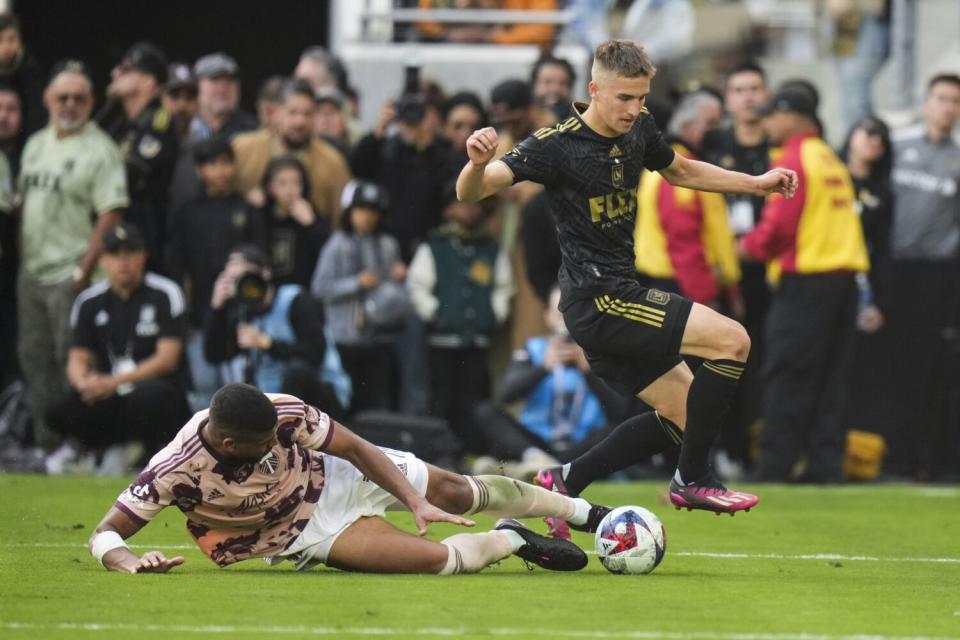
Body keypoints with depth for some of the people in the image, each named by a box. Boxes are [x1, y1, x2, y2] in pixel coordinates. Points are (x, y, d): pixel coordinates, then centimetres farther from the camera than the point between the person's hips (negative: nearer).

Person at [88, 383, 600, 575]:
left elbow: (357, 449, -15)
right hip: (309, 533, -3)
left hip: (334, 475, 3)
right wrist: (132, 563, -53)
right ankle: (510, 542, 15)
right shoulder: (175, 471, -34)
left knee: (461, 492, 10)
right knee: (438, 558, -20)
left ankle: (584, 511, 37)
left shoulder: (281, 414, -28)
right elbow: (105, 534, -30)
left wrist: (415, 502, -22)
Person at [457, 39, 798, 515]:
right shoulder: (557, 145, -19)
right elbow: (470, 192, -26)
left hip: (618, 293, 9)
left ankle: (565, 482, 17)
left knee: (682, 414, 14)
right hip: (598, 299, -9)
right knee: (731, 340, -15)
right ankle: (692, 480, -8)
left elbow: (680, 171, 26)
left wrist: (756, 184, 21)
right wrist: (478, 163, -49)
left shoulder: (638, 129, 4)